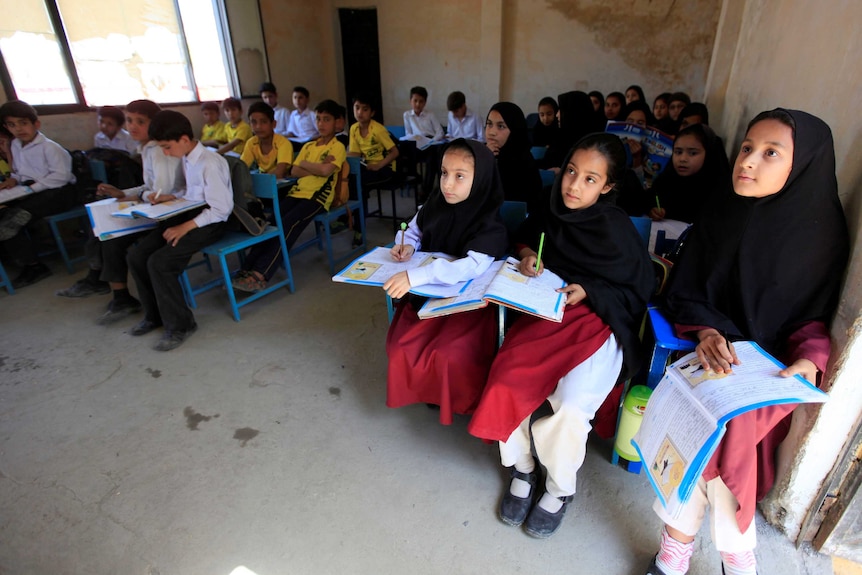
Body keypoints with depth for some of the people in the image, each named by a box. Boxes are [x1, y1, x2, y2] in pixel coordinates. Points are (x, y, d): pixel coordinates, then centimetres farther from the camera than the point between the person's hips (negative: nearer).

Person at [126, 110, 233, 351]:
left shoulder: (210, 163, -20)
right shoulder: (186, 159, 9)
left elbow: (220, 209, -22)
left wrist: (185, 227, -22)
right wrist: (169, 197, 8)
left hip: (210, 221, -9)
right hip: (189, 214, 9)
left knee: (159, 262, -22)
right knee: (137, 254, 1)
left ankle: (179, 325, -2)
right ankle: (154, 315, 20)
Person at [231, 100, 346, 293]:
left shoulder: (338, 147, 3)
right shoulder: (308, 146, 21)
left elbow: (326, 170, -15)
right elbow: (294, 171, 8)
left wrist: (305, 164, 2)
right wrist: (318, 167, -6)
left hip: (318, 197, -5)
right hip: (297, 192, 6)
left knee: (287, 225, -26)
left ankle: (260, 275, -30)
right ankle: (247, 269, -22)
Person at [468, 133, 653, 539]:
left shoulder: (616, 227, -7)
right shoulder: (551, 213, 4)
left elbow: (638, 290, 1)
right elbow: (525, 236, 25)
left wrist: (588, 291, -13)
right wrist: (527, 254, 3)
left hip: (597, 320, -3)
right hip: (545, 312, 4)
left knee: (570, 407, -27)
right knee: (506, 382, -23)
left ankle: (561, 488, 8)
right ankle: (522, 469, 9)